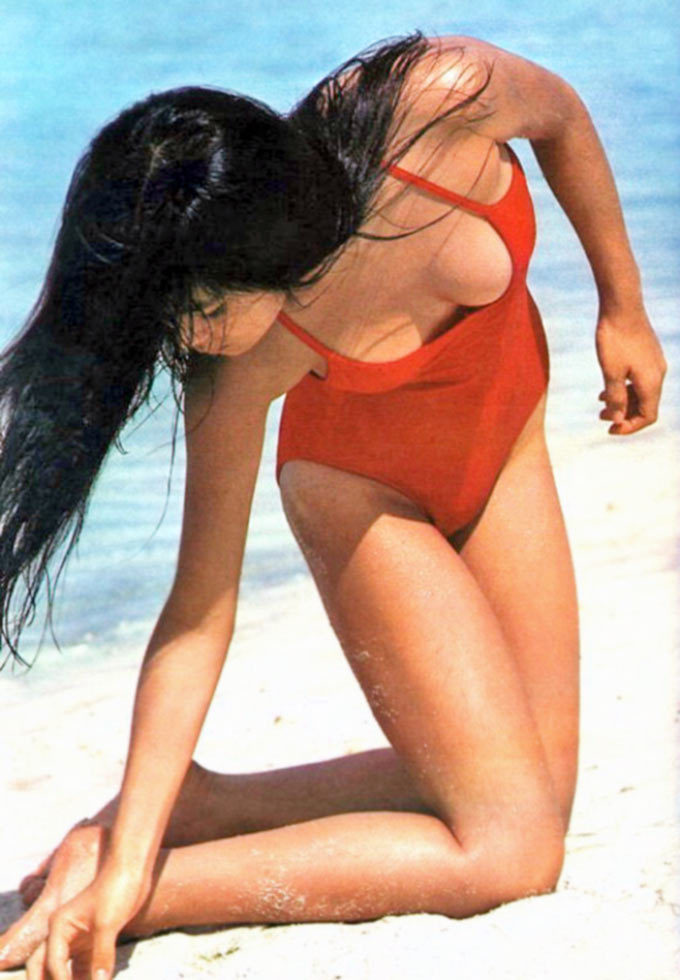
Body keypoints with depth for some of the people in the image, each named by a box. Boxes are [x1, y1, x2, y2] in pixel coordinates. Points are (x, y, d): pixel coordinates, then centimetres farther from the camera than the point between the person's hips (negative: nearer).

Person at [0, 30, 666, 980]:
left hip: (501, 438, 4)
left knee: (541, 783, 6)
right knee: (512, 846, -15)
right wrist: (127, 873, -31)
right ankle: (141, 829, -10)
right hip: (365, 487, -4)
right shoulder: (236, 367, -35)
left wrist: (622, 308, 1)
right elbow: (201, 610, -27)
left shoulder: (439, 101, -36)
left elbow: (561, 117, -10)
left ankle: (183, 808, 5)